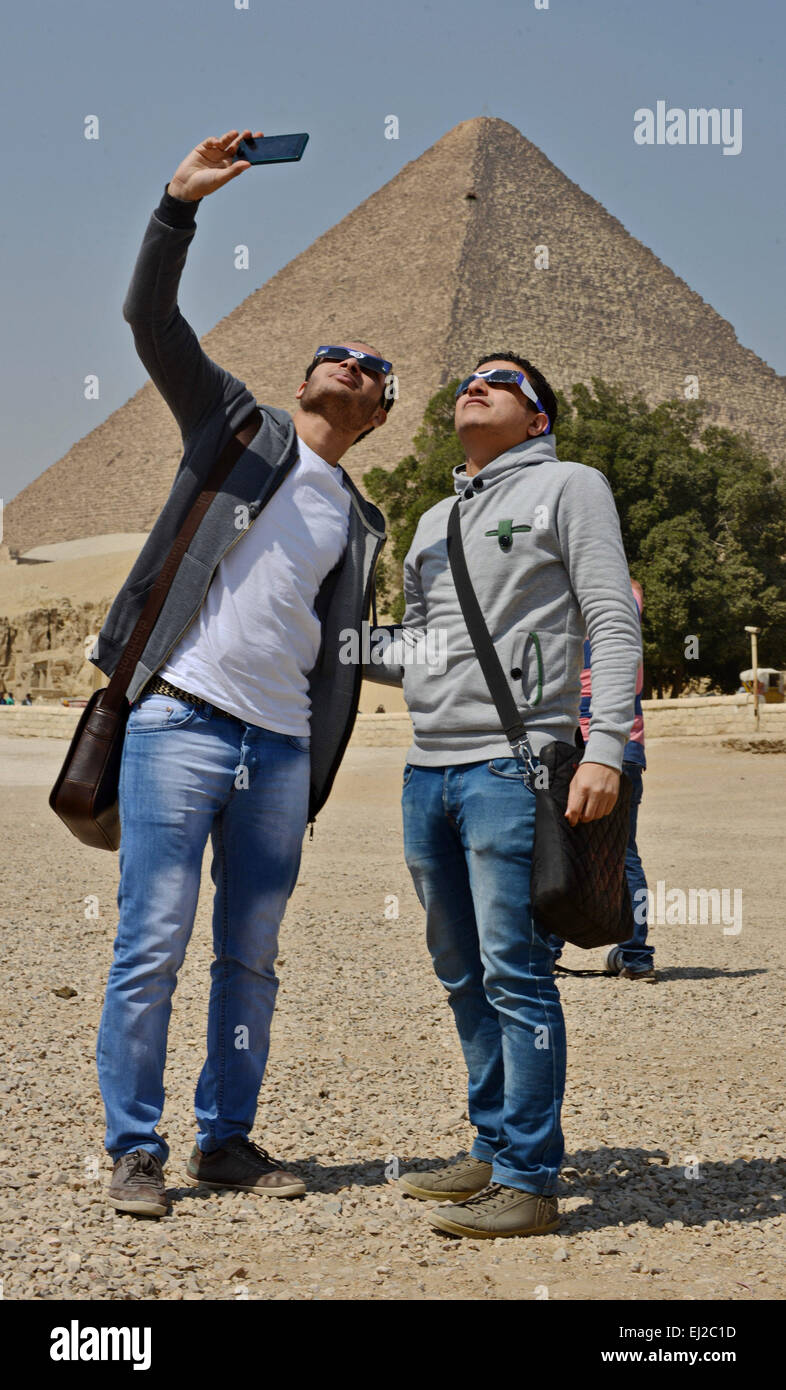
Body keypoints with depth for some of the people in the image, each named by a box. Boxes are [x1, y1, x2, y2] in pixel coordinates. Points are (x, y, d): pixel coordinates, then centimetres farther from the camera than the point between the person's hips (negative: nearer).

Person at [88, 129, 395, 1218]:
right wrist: (182, 202, -13)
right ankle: (135, 1148, 4)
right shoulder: (238, 426, 11)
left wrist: (317, 781, 13)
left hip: (280, 747, 5)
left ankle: (227, 1138, 19)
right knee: (153, 943, -5)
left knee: (252, 955, 8)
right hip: (179, 721, -4)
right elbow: (151, 318, -2)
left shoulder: (359, 524, 20)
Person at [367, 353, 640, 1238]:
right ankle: (494, 1151, 19)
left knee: (515, 974, -9)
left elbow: (613, 626, -5)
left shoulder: (568, 487, 4)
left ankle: (528, 1181, -5)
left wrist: (604, 750, -16)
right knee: (463, 976, 10)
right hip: (428, 769, 7)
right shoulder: (434, 523, 23)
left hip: (511, 766, -7)